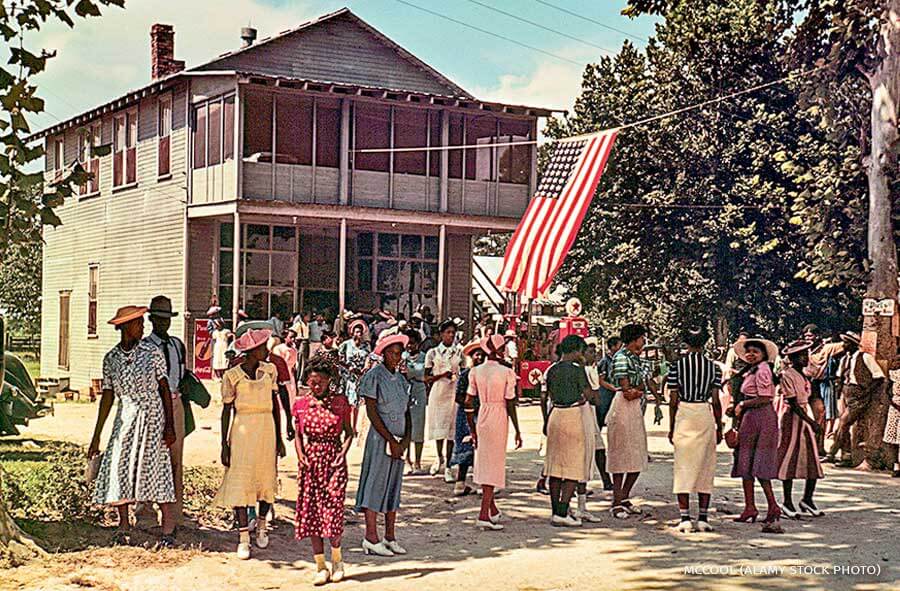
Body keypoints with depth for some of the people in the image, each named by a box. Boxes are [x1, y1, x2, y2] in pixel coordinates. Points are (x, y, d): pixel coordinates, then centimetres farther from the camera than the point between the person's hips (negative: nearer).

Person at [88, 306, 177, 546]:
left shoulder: (152, 353, -1)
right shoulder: (111, 358, 6)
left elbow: (165, 389, 0)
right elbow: (107, 396, 8)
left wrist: (170, 426, -7)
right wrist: (96, 436, 7)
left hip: (152, 417, -3)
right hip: (125, 419, 3)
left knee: (157, 469, -5)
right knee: (118, 469, -1)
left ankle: (168, 530, 1)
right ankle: (124, 526, 15)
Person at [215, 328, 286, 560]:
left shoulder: (269, 371, 6)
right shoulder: (232, 375, -4)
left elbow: (275, 404, 11)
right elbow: (227, 410, 0)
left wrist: (279, 438, 10)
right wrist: (225, 444, -2)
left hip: (267, 428, 3)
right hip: (243, 430, -3)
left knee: (266, 478, 10)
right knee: (240, 481, -4)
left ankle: (262, 524, 32)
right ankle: (244, 536, 1)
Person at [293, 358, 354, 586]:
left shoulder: (340, 401, 0)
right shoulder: (301, 403, 4)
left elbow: (349, 432, 5)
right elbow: (298, 435, 11)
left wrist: (343, 453, -10)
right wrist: (301, 456, -5)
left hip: (333, 458, -2)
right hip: (310, 460, 2)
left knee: (332, 508, -8)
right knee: (310, 511, 2)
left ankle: (337, 558, 16)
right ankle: (321, 567, 11)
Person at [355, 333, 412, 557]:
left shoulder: (400, 378, 13)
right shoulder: (374, 377, -8)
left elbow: (406, 411, 12)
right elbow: (371, 412, -12)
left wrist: (406, 438, -3)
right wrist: (391, 440, -14)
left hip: (398, 440, 7)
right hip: (380, 438, -7)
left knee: (394, 485, 9)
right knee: (376, 484, -5)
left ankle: (390, 537, 14)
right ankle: (371, 538, -1)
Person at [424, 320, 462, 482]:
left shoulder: (459, 352, 8)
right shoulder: (433, 353, 3)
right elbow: (426, 378, 2)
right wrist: (442, 375, -12)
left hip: (455, 393, 1)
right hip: (438, 392, -1)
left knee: (452, 428, -2)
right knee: (439, 426, 3)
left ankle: (448, 467, 3)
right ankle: (440, 459, 28)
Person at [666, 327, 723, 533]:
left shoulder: (677, 366, -1)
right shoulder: (713, 367, 1)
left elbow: (673, 401, 0)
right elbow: (715, 401, 0)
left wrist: (671, 427, 8)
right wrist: (719, 427, 9)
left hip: (683, 415, -1)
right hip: (706, 416, 1)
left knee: (683, 467, 2)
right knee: (705, 467, 9)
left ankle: (685, 518, -4)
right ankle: (703, 518, 9)